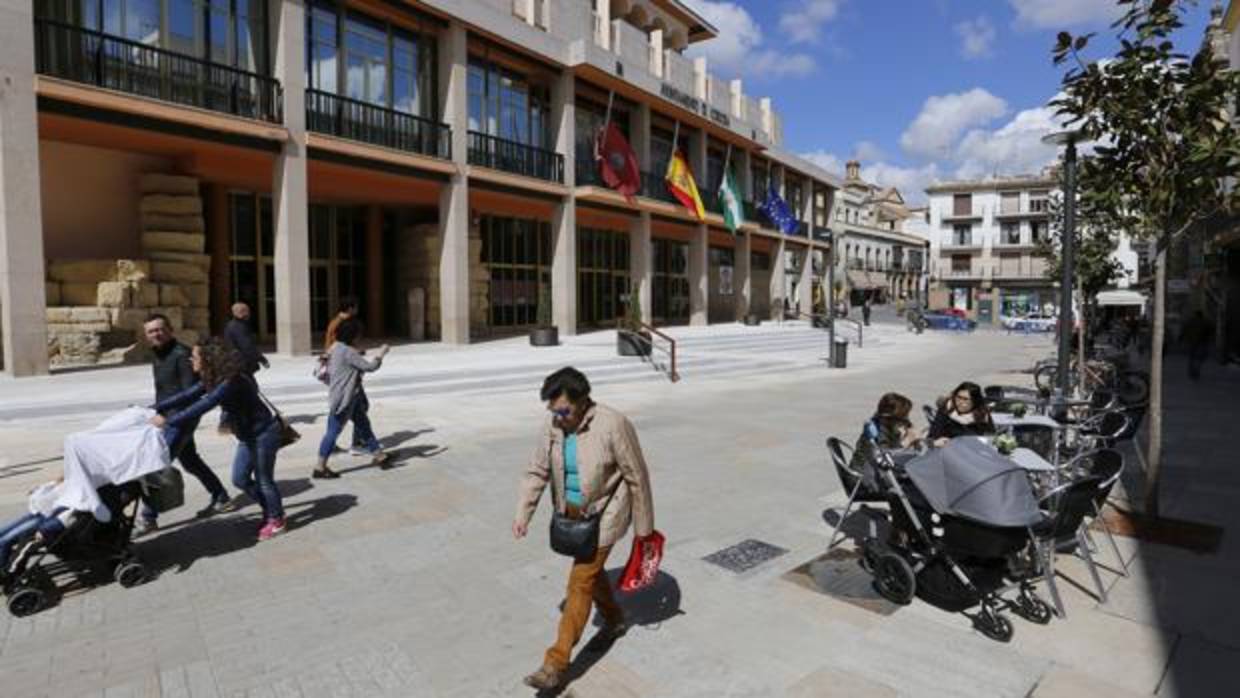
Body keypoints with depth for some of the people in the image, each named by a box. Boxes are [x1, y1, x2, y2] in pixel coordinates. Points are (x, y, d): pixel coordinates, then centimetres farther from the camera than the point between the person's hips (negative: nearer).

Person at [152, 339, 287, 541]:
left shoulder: (231, 382, -28)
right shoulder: (212, 379, 2)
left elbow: (202, 406, -33)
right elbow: (188, 395, 6)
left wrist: (167, 422, -30)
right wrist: (156, 409, 2)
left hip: (264, 433, -9)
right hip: (247, 436, 9)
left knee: (263, 479, 2)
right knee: (240, 479, 14)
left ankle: (276, 520, 20)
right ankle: (270, 510, 31)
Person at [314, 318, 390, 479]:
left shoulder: (335, 348, 9)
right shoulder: (348, 352, -21)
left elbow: (329, 371, 17)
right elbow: (370, 366, -20)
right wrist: (380, 354, -3)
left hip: (350, 398, 11)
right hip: (343, 399, -11)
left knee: (363, 424, 15)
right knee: (334, 431, -2)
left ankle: (380, 456, 24)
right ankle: (320, 468, 7)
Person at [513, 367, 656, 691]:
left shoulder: (613, 425, -25)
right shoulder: (551, 426, -9)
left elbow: (637, 477, -16)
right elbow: (537, 473, -1)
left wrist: (643, 527, -9)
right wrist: (522, 513, -13)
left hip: (604, 514, -6)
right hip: (570, 513, 6)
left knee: (580, 583, -5)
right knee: (591, 570, 23)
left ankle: (556, 664, 7)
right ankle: (614, 620, 49)